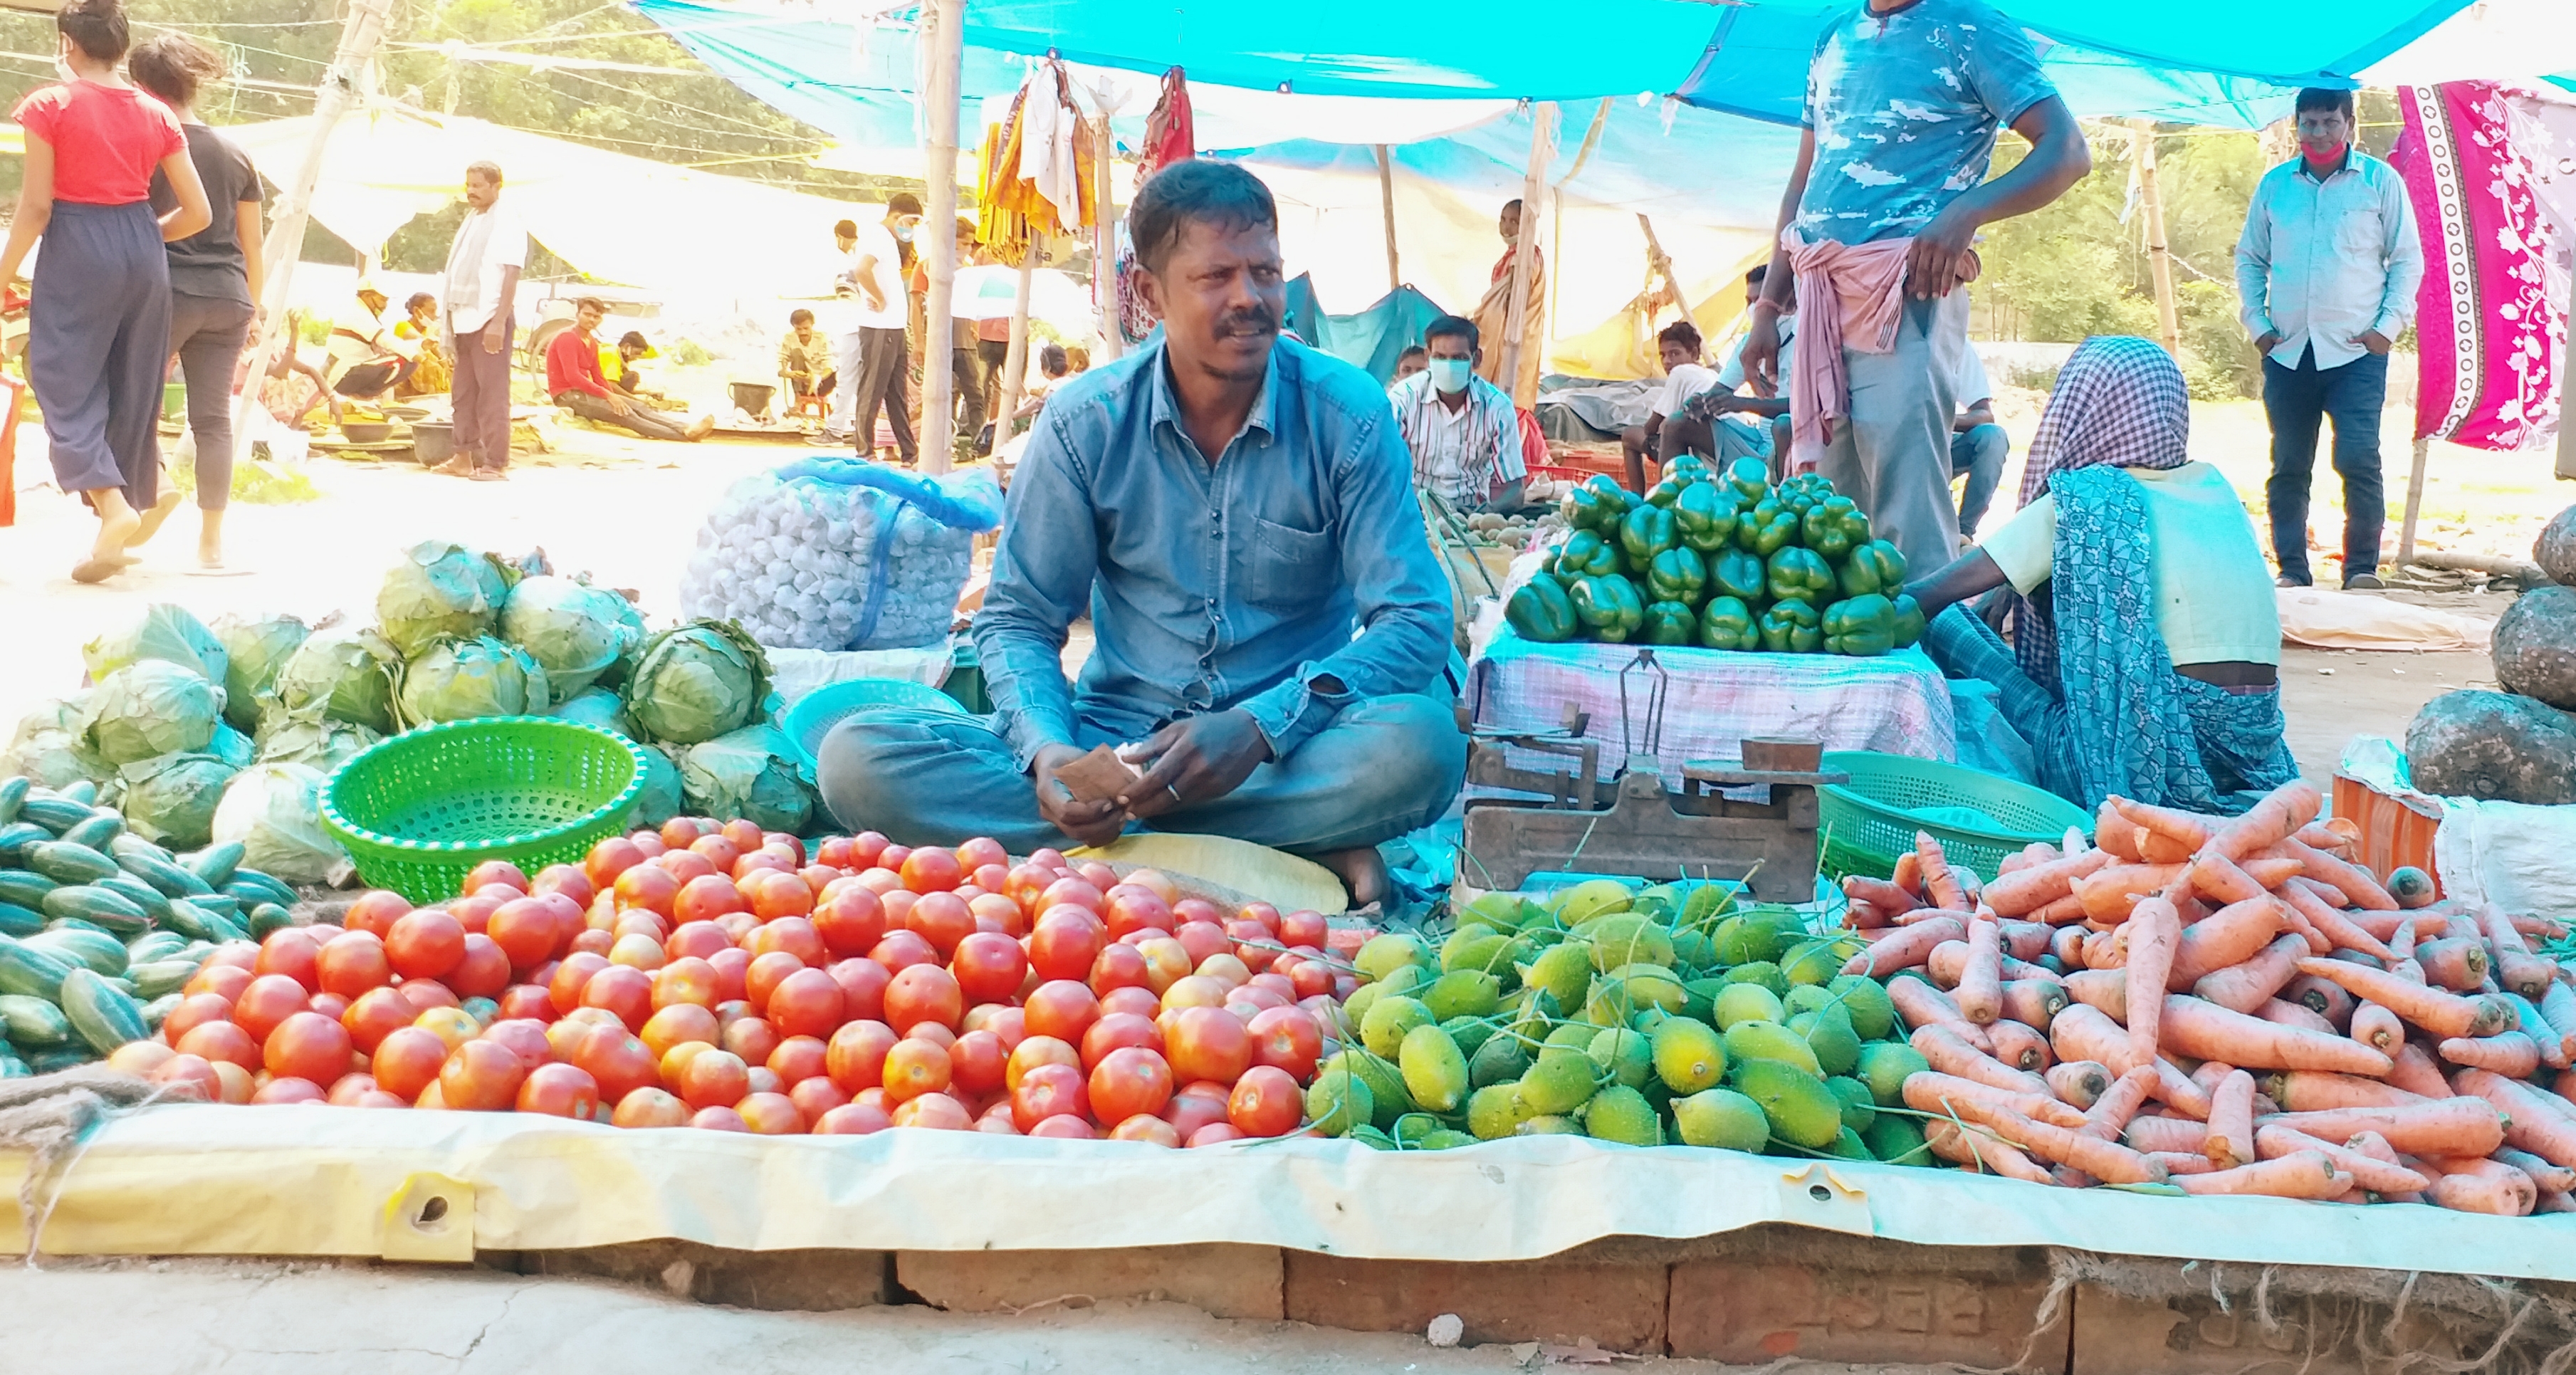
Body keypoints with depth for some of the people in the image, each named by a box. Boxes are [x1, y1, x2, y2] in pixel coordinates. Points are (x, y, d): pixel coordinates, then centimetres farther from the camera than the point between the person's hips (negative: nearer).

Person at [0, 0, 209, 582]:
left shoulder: (51, 105, -5)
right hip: (142, 253, 4)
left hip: (76, 250, -4)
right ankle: (121, 523, 17)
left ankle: (112, 504, -20)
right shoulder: (156, 115, 6)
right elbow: (198, 213, 5)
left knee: (66, 381, 2)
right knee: (133, 389, 11)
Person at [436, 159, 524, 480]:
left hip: (489, 318, -8)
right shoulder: (471, 221, 17)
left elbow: (511, 274, -12)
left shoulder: (507, 222, -6)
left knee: (492, 394, -6)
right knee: (464, 392, 10)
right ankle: (465, 457, 15)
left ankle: (496, 463, -4)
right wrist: (450, 321, 15)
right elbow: (460, 273, 19)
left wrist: (499, 322, -20)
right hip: (464, 319, 8)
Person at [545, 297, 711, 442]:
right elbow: (573, 377, -23)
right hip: (567, 395, -9)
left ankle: (684, 430, -25)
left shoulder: (592, 342, 15)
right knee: (623, 413, -25)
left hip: (583, 391, 9)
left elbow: (598, 378, 16)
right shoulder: (567, 339, -13)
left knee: (638, 407, -8)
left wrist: (613, 397, -2)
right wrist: (608, 395, -24)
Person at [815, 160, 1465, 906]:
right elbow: (1018, 620, 3)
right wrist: (1049, 752, -20)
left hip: (1294, 746, -2)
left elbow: (1417, 620, -10)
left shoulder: (1347, 413, -5)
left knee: (1422, 742, -35)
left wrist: (1259, 728, -26)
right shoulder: (1085, 423, -1)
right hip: (1118, 737, 3)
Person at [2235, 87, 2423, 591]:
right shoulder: (2274, 184, 11)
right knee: (2288, 466, 5)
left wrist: (2388, 326, -5)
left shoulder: (2380, 180, 4)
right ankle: (2292, 570, 12)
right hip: (2287, 352, 3)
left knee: (2359, 460, -12)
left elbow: (2408, 259, 5)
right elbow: (2249, 259, 17)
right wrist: (2257, 323, 5)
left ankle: (2362, 568, -3)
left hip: (2357, 350, -3)